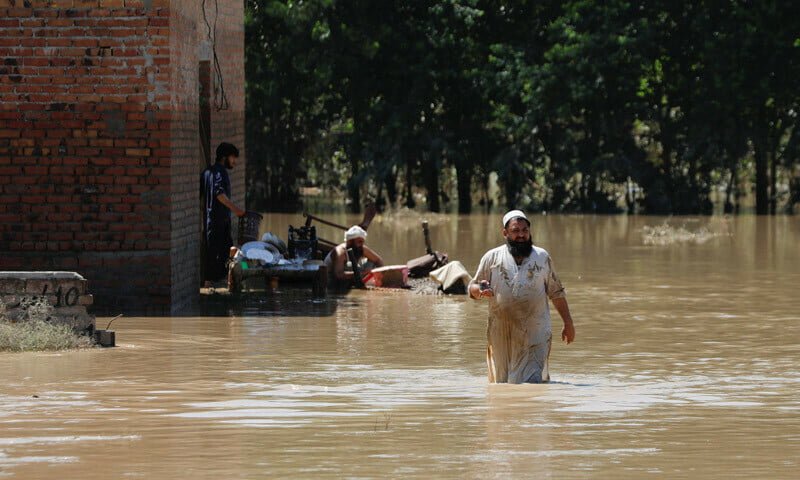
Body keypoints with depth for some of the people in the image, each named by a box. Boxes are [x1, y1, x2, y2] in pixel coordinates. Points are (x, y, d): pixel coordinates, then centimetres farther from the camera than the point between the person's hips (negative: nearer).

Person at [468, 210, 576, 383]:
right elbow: (473, 289, 11)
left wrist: (568, 323, 12)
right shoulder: (492, 257, 6)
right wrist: (481, 291, -14)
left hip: (535, 334, -1)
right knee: (502, 380, 5)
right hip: (502, 334, 1)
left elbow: (556, 293, 16)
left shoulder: (542, 257, 10)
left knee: (535, 381, -10)